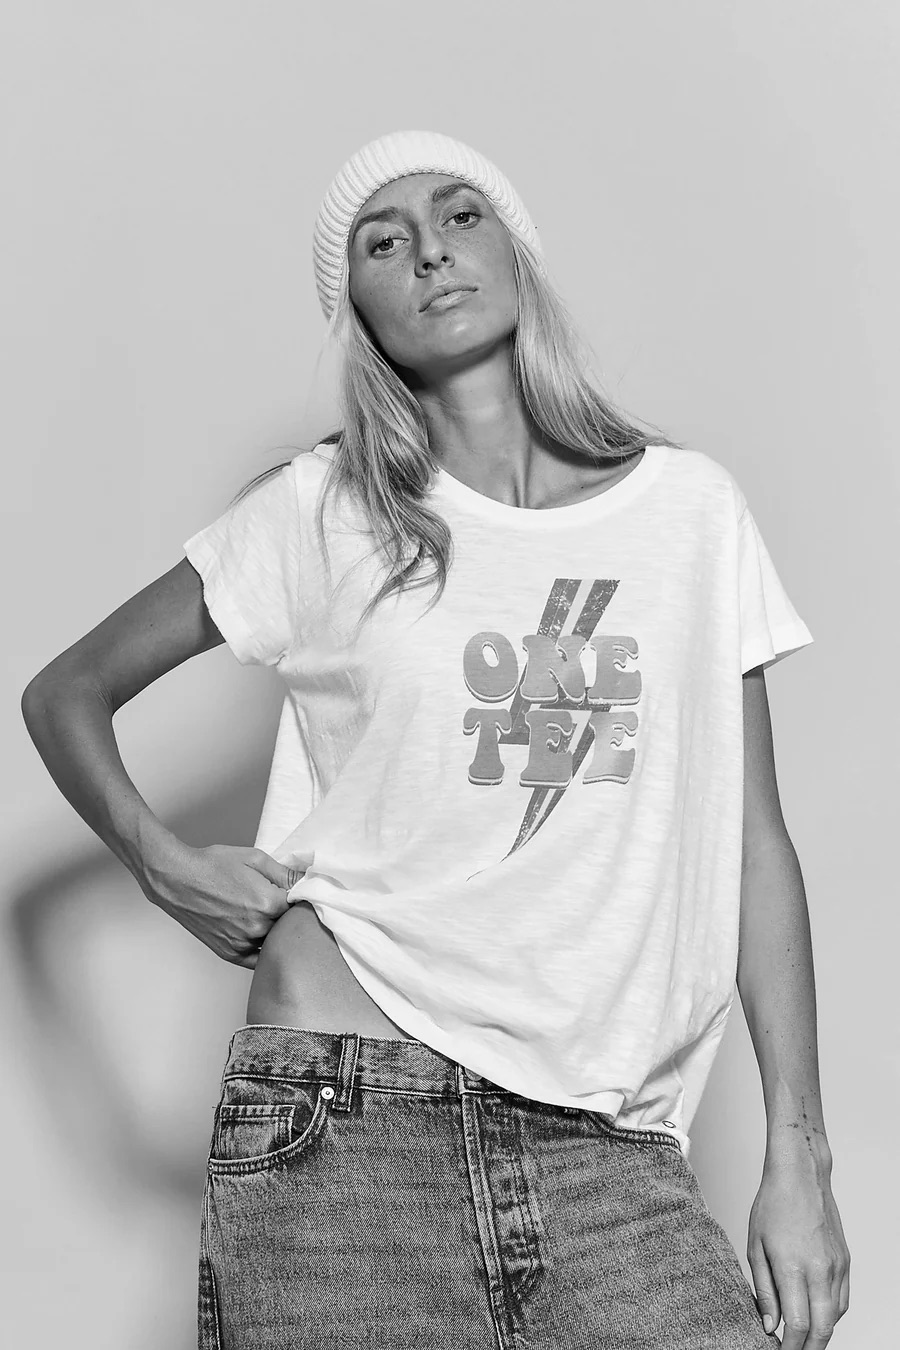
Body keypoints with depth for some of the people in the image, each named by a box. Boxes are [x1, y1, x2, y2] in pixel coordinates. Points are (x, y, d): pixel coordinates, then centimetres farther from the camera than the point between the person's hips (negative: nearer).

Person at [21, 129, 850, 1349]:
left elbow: (753, 845, 7)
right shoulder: (324, 513, 3)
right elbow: (65, 694, 13)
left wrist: (797, 1155, 4)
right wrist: (165, 867, -4)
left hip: (607, 1144, 2)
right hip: (343, 1121, -1)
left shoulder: (690, 507, 6)